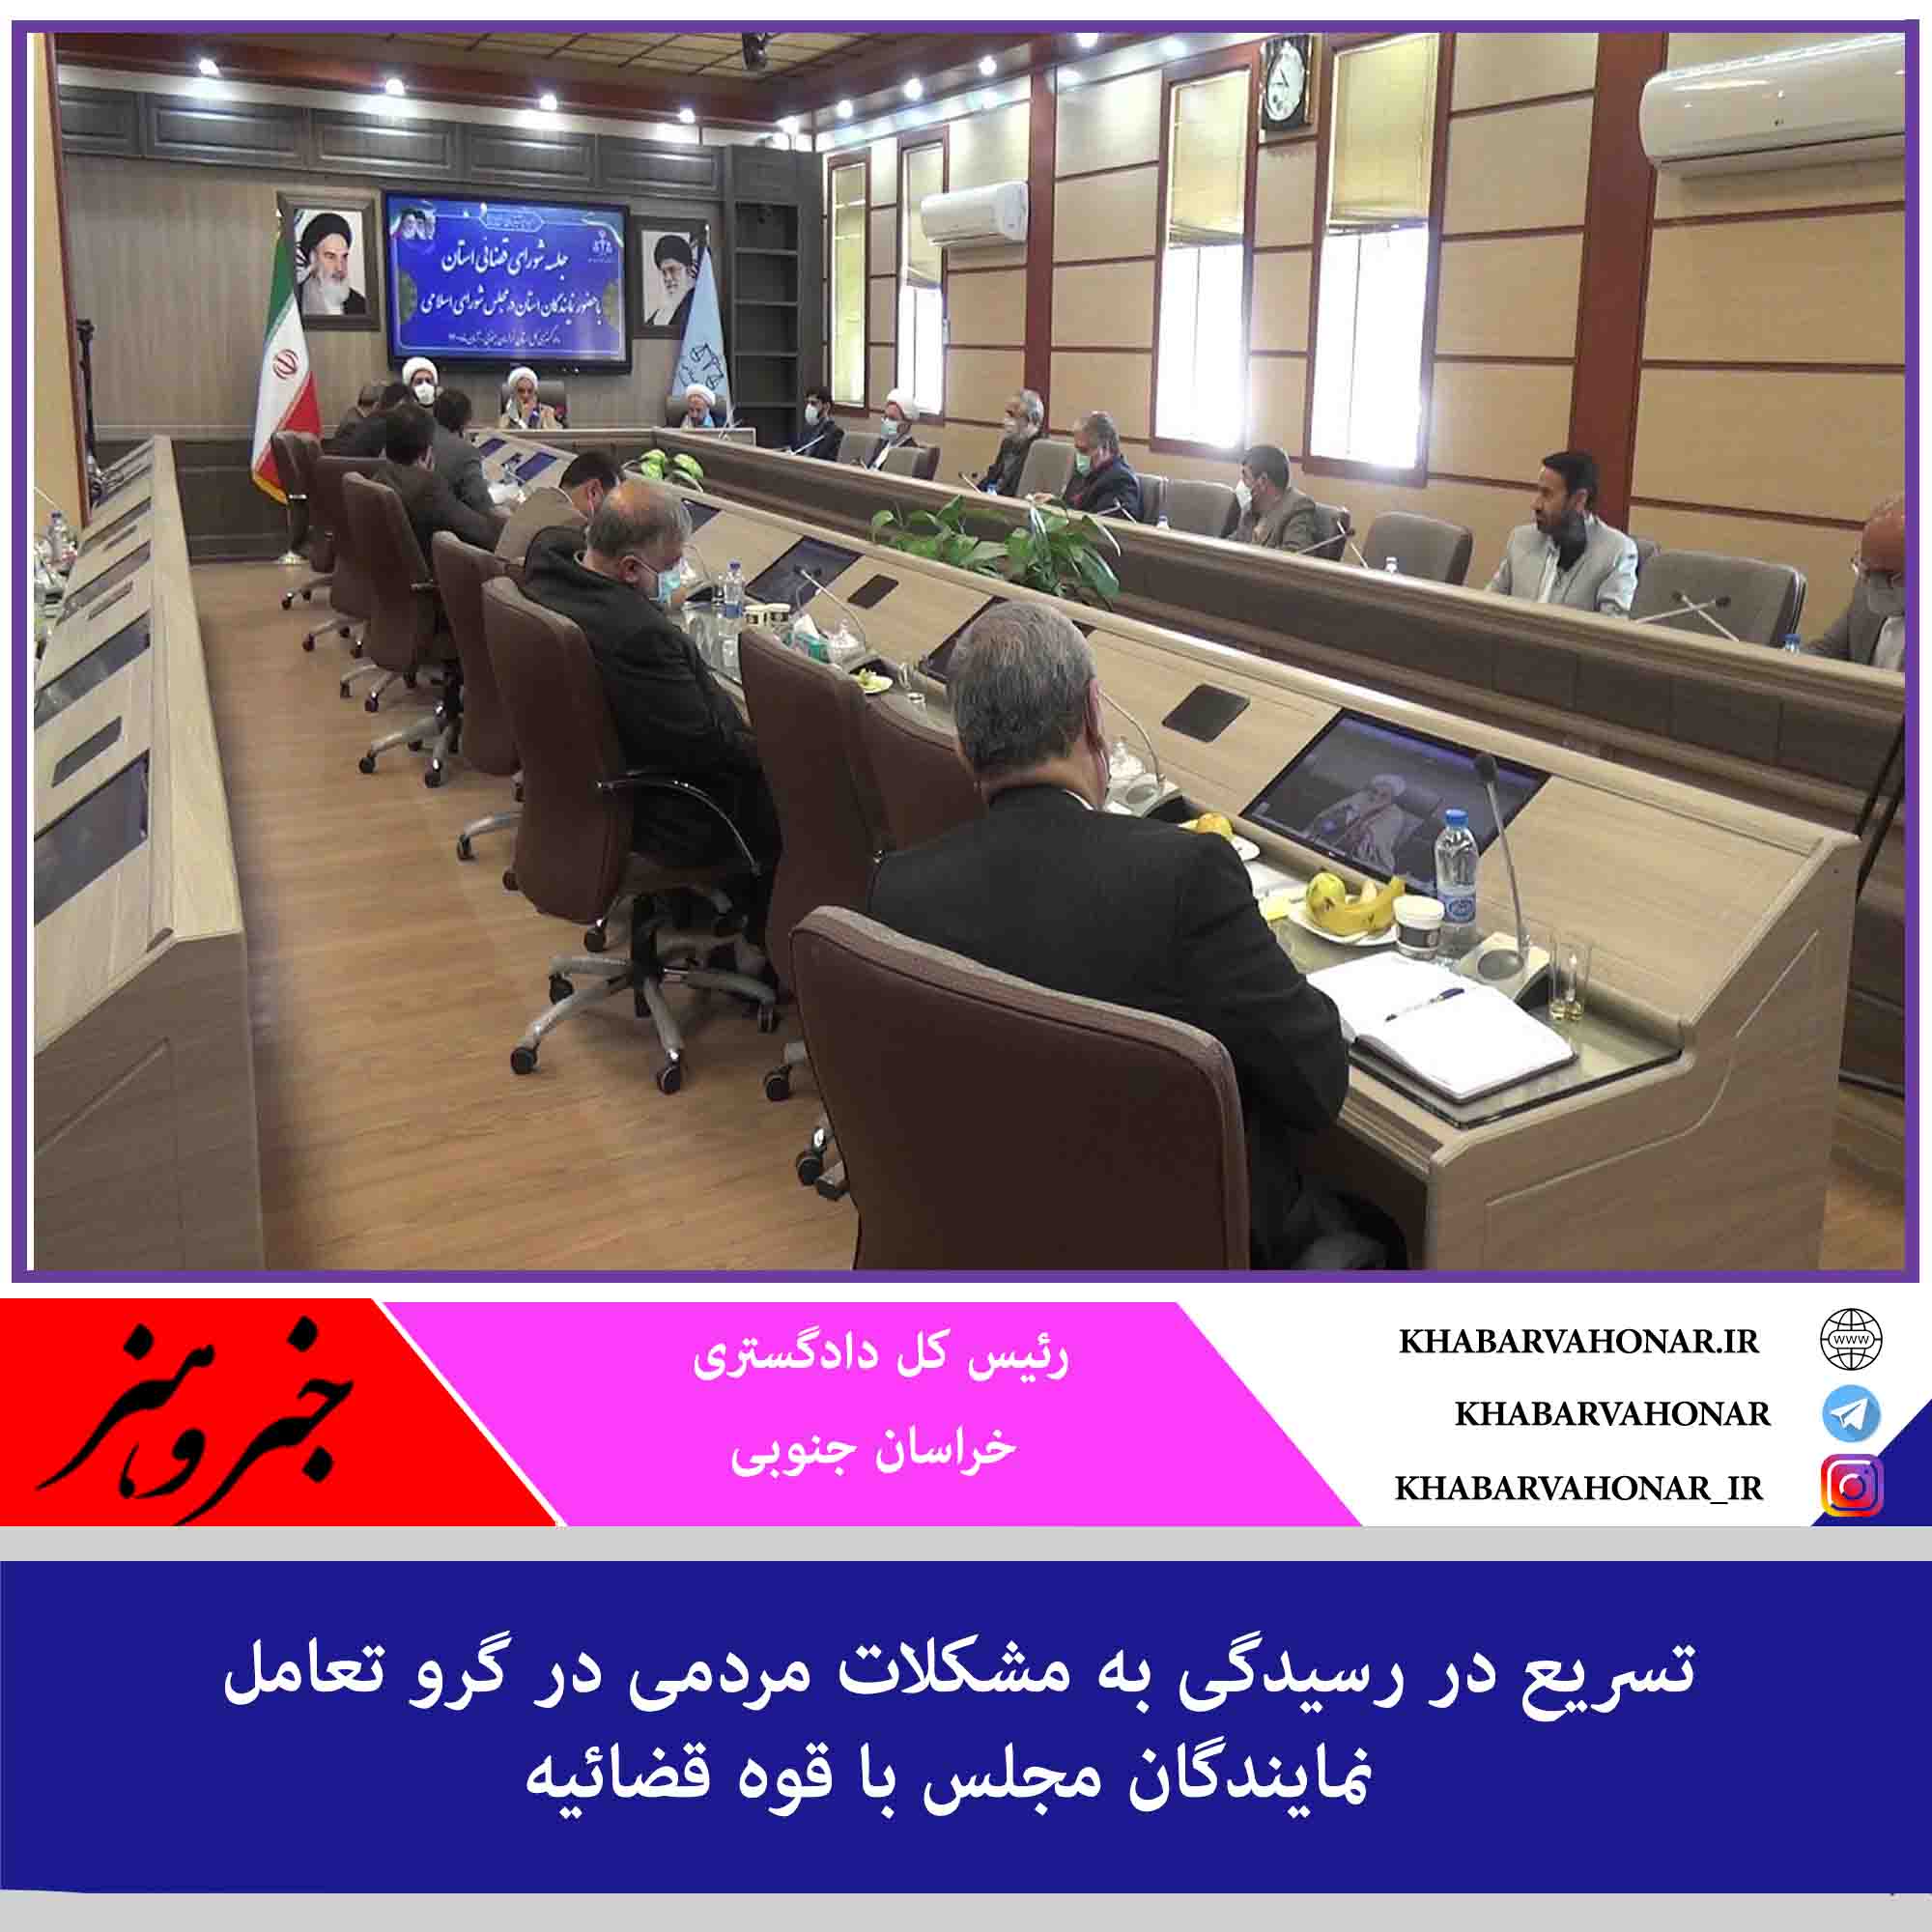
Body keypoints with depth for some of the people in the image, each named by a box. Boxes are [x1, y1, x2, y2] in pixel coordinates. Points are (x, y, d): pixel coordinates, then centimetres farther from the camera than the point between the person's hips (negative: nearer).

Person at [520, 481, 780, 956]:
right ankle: (765, 944, 26)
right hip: (654, 814, -9)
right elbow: (707, 747, -27)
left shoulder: (547, 557, -11)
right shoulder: (639, 635, -37)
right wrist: (766, 751, -11)